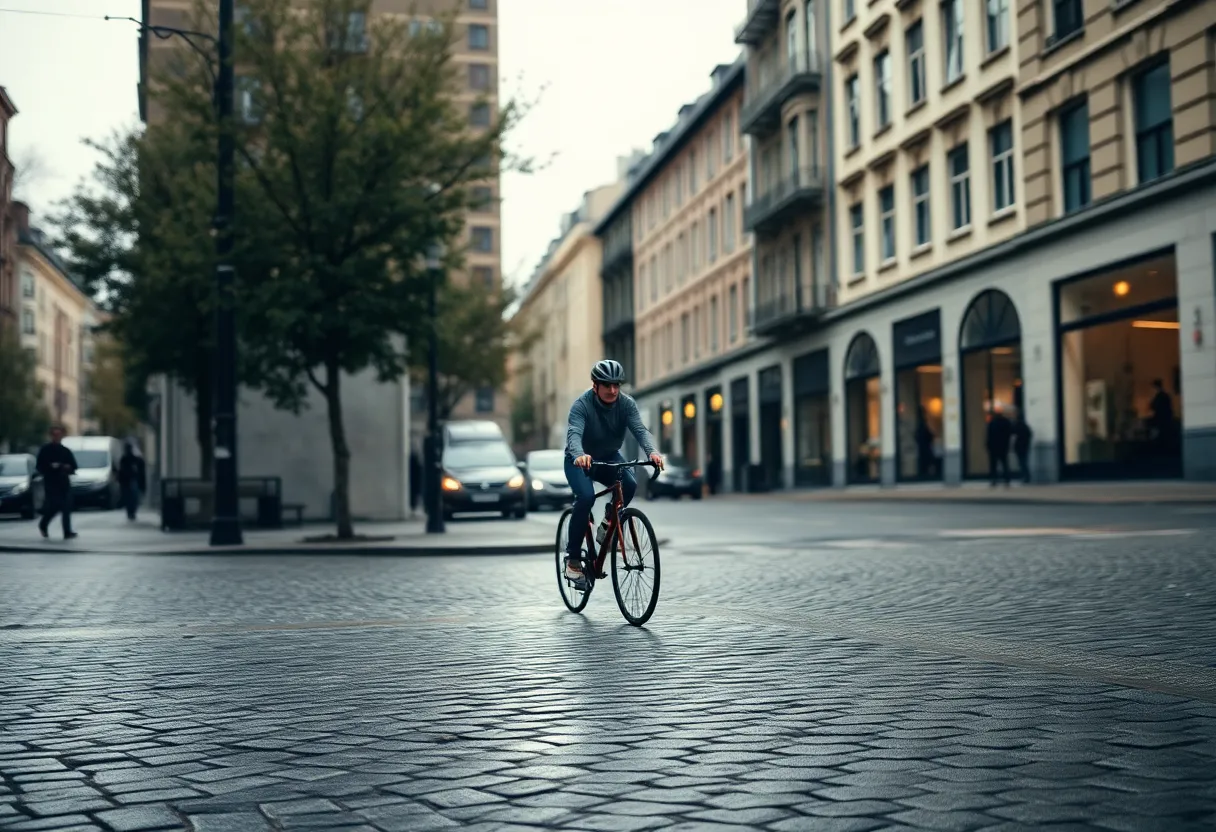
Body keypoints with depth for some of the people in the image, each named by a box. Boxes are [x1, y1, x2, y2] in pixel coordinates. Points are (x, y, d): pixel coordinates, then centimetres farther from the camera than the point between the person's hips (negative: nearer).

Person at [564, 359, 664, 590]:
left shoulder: (626, 403, -15)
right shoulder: (582, 405, -25)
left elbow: (640, 429, -28)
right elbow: (574, 433, -40)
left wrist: (652, 451, -49)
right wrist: (580, 455, -63)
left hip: (609, 457, 3)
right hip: (580, 461, -3)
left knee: (629, 484, -28)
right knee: (586, 497, -30)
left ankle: (609, 522, 2)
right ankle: (573, 558, -17)